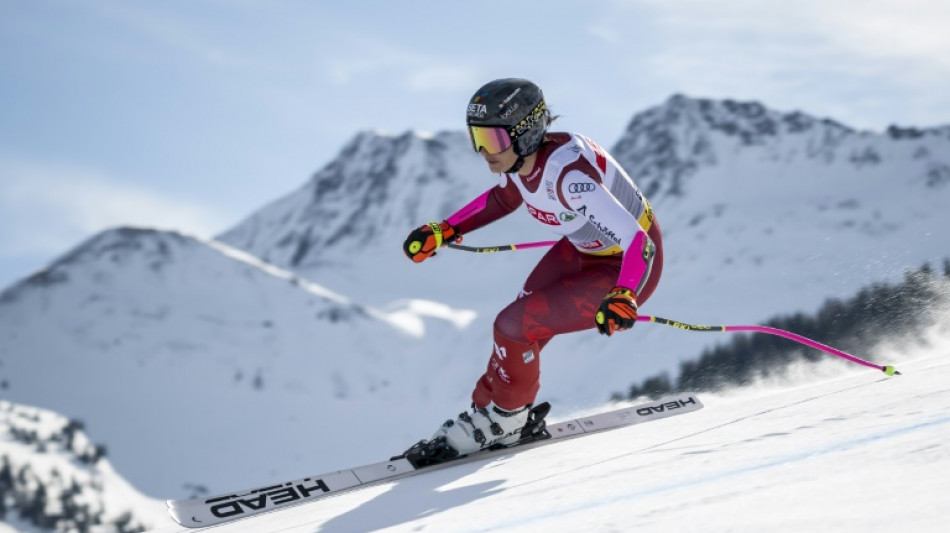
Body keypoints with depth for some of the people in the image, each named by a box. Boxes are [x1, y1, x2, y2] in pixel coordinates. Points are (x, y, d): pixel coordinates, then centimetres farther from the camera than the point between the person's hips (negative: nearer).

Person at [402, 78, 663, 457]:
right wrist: (443, 232, 6)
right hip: (582, 250, 8)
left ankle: (504, 419, 15)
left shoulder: (566, 173, -36)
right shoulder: (519, 157, -12)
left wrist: (622, 298, -55)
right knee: (521, 322, 4)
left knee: (513, 326, -10)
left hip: (627, 270, -7)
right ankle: (488, 411, 26)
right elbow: (504, 197, 13)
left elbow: (638, 242, -39)